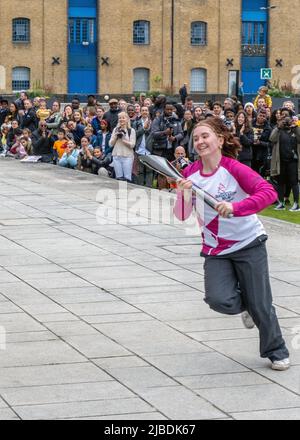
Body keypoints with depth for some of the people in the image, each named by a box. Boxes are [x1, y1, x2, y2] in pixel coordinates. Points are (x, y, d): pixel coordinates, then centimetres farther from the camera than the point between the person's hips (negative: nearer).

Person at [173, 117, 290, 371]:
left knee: (260, 304, 1)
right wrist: (184, 195, -24)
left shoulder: (234, 169, -16)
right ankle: (245, 305, 19)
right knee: (219, 300, -18)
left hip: (248, 243, -3)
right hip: (215, 250, 3)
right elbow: (182, 216, -4)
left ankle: (277, 352, 25)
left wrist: (235, 207, -39)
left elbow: (269, 192, -27)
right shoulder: (190, 174, -3)